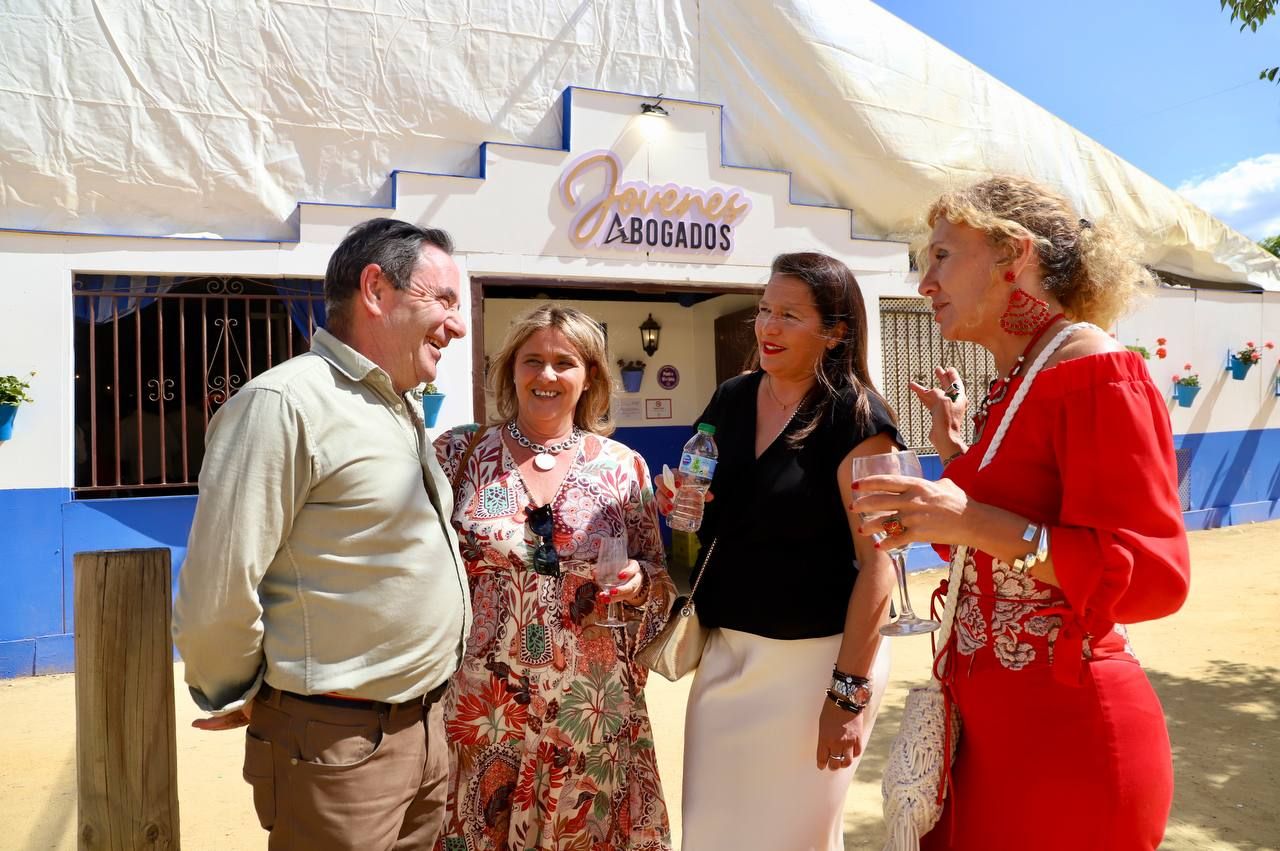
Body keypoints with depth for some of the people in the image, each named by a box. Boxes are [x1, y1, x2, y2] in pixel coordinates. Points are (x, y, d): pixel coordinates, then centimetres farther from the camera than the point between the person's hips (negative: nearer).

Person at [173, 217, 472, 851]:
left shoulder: (403, 410, 10)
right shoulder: (286, 403, -19)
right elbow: (217, 596, -20)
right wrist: (237, 701, -5)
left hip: (424, 726, 8)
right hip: (338, 743, -8)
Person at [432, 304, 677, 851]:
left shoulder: (623, 468, 1)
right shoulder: (460, 454, -1)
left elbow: (661, 583, 7)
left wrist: (637, 582, -13)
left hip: (593, 714, 1)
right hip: (480, 708, 0)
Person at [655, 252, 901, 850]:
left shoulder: (856, 418, -13)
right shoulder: (730, 400, 5)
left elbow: (877, 561, -15)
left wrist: (849, 690, -16)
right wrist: (678, 504, -5)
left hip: (815, 659, -6)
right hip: (724, 653, 6)